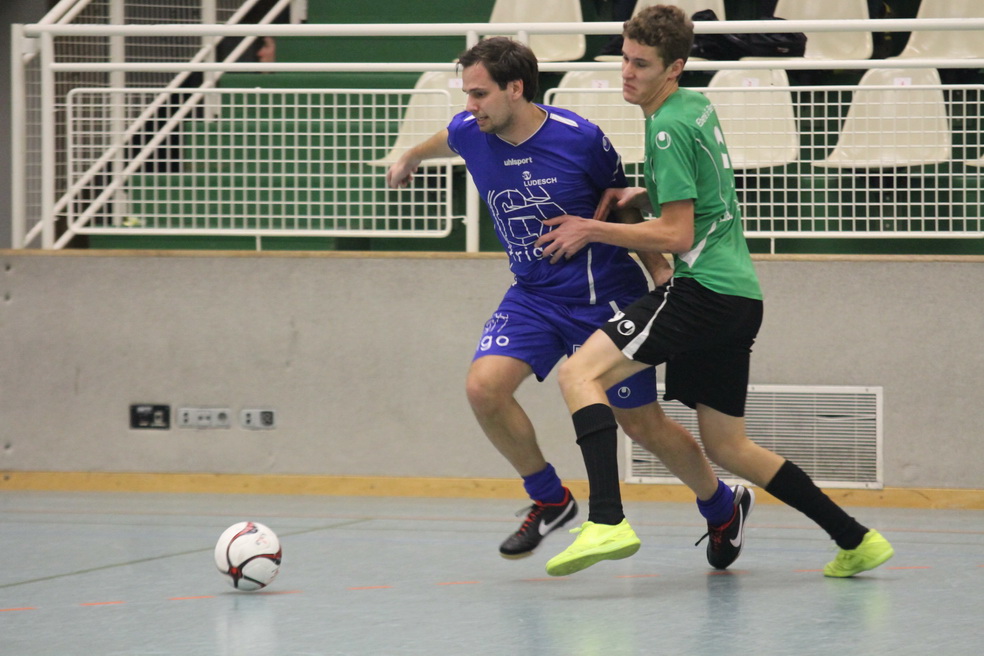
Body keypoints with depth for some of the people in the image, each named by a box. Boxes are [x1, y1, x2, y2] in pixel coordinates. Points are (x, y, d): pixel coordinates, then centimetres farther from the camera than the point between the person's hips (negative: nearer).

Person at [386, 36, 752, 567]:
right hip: (533, 297, 4)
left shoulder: (580, 139, -19)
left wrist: (660, 270, -7)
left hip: (604, 298, -4)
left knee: (642, 425, 3)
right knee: (483, 386, -20)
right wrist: (410, 157, 40)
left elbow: (623, 205, -1)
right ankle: (549, 500, 3)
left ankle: (723, 507, 32)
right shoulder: (469, 134, -8)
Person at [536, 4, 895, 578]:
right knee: (727, 448, 18)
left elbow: (676, 235, -15)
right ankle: (857, 540, 22)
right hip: (741, 297, 10)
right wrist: (639, 196, 14)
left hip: (703, 290, -10)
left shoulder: (669, 128, -12)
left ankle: (607, 522, -33)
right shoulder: (698, 107, 15)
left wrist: (593, 230, -9)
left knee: (580, 373, -17)